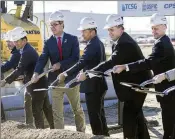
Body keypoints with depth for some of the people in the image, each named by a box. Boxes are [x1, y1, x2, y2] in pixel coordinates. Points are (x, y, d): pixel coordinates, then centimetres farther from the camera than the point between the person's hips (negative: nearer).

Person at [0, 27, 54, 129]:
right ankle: (54, 128, 25)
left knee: (36, 111, -4)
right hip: (41, 83, 10)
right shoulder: (29, 49, 11)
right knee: (46, 108, 16)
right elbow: (23, 69, 15)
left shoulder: (27, 52, -19)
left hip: (37, 85, -10)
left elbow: (19, 70, -26)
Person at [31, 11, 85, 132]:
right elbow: (42, 59, -9)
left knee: (77, 109, 12)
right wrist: (36, 73, -26)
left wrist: (60, 64, -22)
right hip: (56, 79, 2)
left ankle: (81, 132, 28)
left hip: (71, 78, -1)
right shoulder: (48, 43, 3)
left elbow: (76, 58, -12)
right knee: (57, 111, 3)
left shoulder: (72, 39, -2)